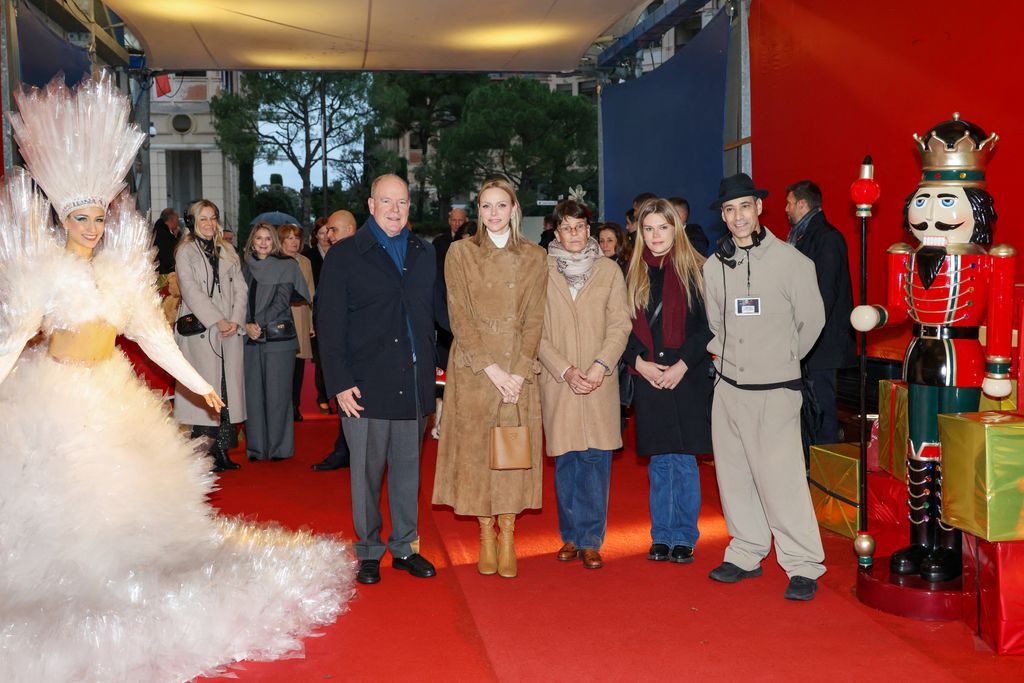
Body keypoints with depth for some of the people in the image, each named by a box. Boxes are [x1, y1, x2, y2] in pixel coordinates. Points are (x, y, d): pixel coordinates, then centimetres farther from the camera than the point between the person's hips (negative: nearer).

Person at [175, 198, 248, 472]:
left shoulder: (228, 252, 18)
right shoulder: (185, 252, 4)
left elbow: (240, 288, 12)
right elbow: (190, 290, -7)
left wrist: (236, 321, -4)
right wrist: (218, 321, -13)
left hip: (230, 331, 4)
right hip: (200, 330, -4)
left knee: (228, 386, 1)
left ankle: (222, 451, 4)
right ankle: (204, 452, -4)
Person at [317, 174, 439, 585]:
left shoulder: (424, 254, 12)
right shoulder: (344, 256, 1)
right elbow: (329, 325, -3)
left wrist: (431, 371, 7)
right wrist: (340, 382, -10)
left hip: (414, 384, 4)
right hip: (366, 386, -3)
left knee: (408, 468, 11)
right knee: (367, 471, 4)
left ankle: (404, 547, 25)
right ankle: (368, 552, 19)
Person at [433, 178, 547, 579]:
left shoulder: (534, 257, 7)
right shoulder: (460, 252, 3)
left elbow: (534, 319, 2)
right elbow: (459, 316, -4)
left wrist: (519, 371, -10)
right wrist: (489, 368, -12)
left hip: (518, 369, 1)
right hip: (473, 367, -1)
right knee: (475, 448, 1)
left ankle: (508, 539, 10)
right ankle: (486, 538, 12)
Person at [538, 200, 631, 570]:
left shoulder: (609, 270, 7)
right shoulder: (542, 272, 3)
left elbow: (620, 324, 2)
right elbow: (535, 331, 1)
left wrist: (600, 365, -12)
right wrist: (565, 370, -9)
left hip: (600, 383, 0)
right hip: (557, 383, 0)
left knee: (596, 459, -1)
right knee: (565, 460, 5)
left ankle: (590, 540, 8)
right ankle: (570, 536, 18)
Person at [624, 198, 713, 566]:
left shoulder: (695, 271, -1)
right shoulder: (634, 274, 8)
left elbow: (709, 325, -5)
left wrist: (683, 364, -13)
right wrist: (639, 362, -7)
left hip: (687, 379, -3)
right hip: (648, 379, 3)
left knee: (684, 461, 2)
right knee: (659, 463, 9)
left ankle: (684, 538, 14)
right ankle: (661, 537, 19)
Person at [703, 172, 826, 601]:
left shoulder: (791, 261, -6)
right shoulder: (714, 265, 6)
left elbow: (812, 321, 5)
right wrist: (725, 358, 13)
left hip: (775, 388, -5)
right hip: (728, 386, 5)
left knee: (781, 477, -8)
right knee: (734, 474, 11)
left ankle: (803, 566, 4)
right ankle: (746, 553, 25)